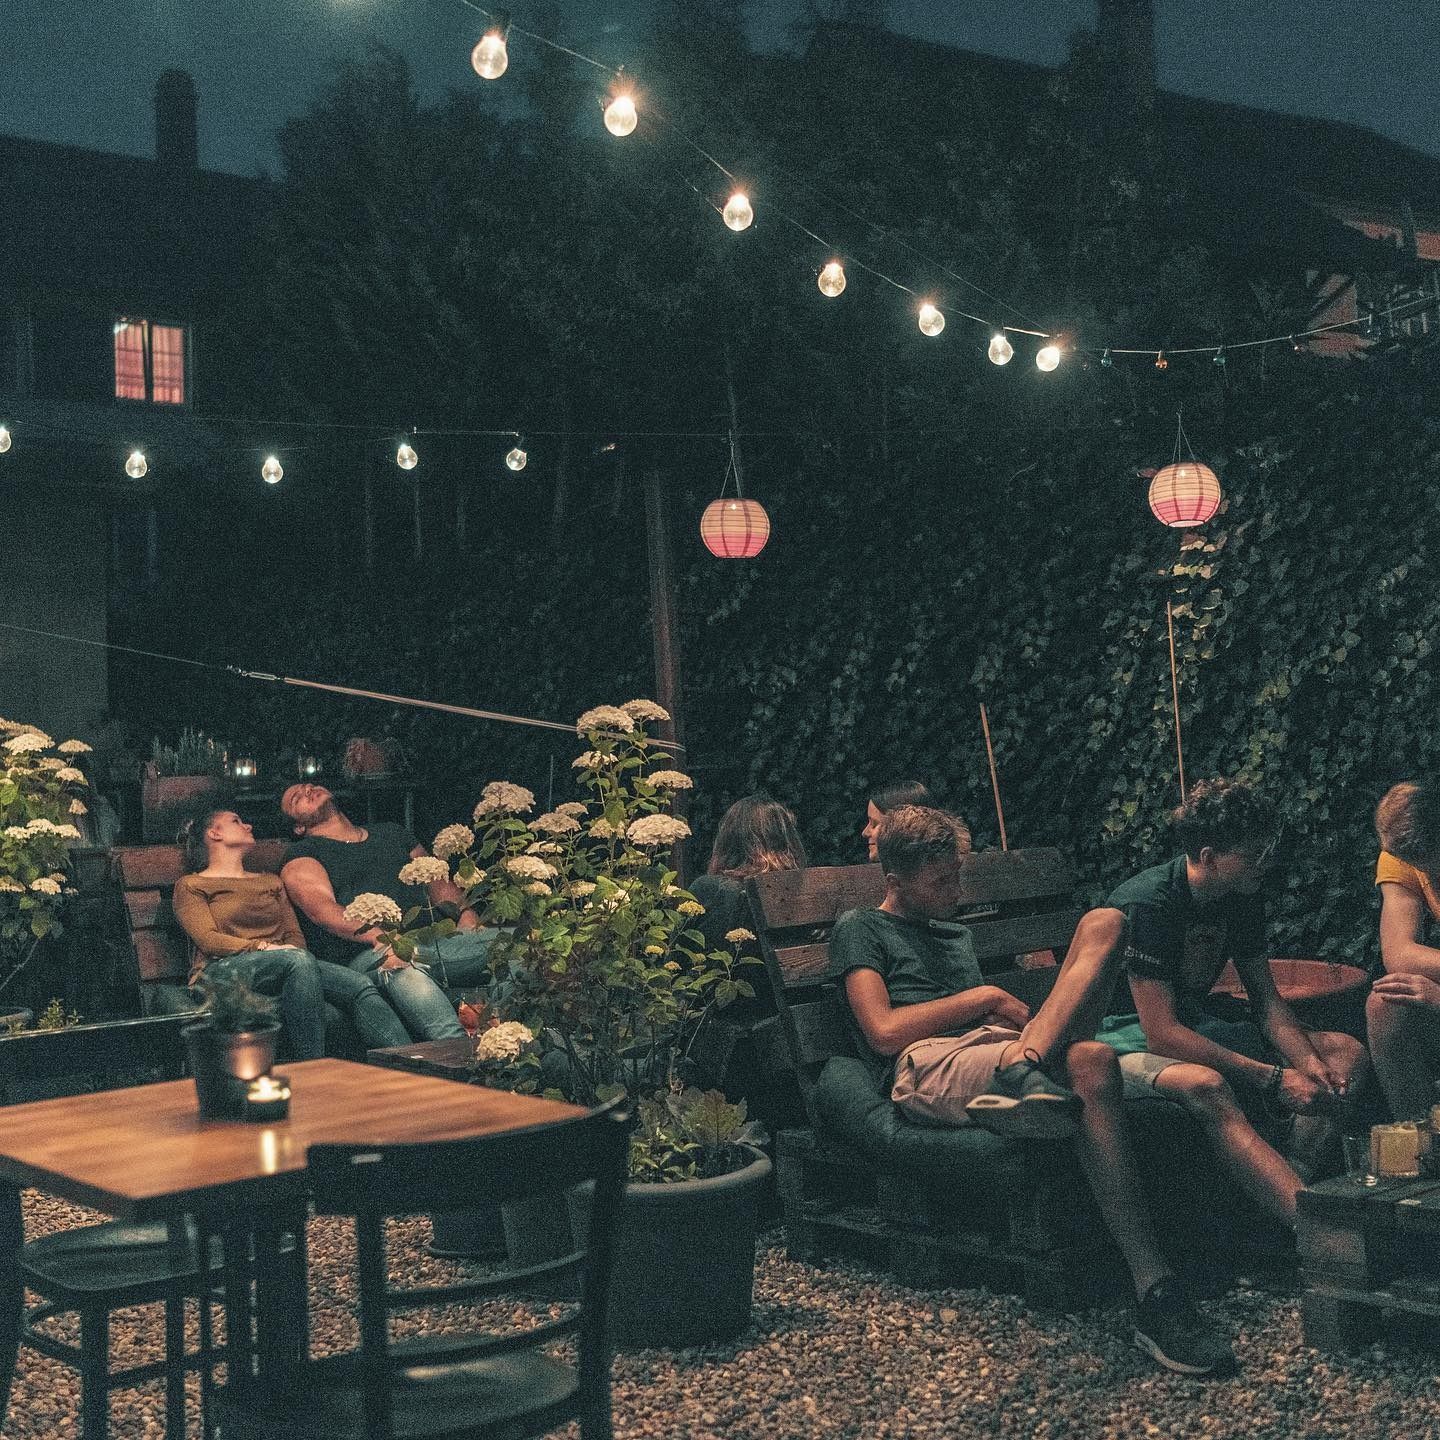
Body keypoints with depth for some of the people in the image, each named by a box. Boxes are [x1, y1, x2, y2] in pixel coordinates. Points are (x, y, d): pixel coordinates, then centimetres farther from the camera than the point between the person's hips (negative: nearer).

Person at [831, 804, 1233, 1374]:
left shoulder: (957, 935, 37)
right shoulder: (860, 929, 14)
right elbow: (884, 1031, -3)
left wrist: (1015, 1015, 3)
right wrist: (982, 997, 2)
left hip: (991, 1048, 7)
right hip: (928, 1070, -7)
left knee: (1103, 922, -13)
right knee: (1091, 1062, -37)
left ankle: (1025, 1066, -38)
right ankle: (1153, 1291, -45)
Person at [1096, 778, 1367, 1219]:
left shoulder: (1243, 899, 1)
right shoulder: (1147, 904, -24)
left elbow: (1265, 1000, 5)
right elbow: (1161, 1033, -27)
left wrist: (1308, 1062, -16)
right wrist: (1273, 1079, -29)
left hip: (1194, 1027, 9)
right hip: (1128, 1038, -8)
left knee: (1345, 1055, -6)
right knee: (1204, 1085, -41)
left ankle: (1292, 1191, -24)